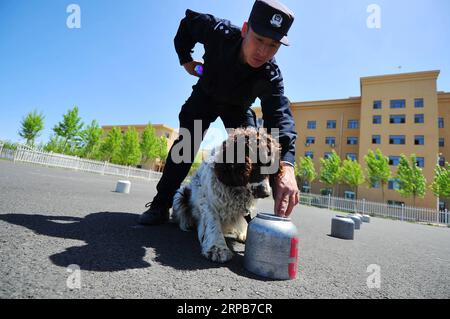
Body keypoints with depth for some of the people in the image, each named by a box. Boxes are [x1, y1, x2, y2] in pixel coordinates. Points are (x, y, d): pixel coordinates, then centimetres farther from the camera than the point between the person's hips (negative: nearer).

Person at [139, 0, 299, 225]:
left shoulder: (270, 77, -34)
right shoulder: (219, 31, -31)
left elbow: (281, 118, -48)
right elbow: (190, 20, -9)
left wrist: (286, 166, -64)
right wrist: (185, 58, -7)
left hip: (237, 106, 1)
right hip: (206, 94, 0)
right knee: (187, 140, -15)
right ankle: (161, 205, -10)